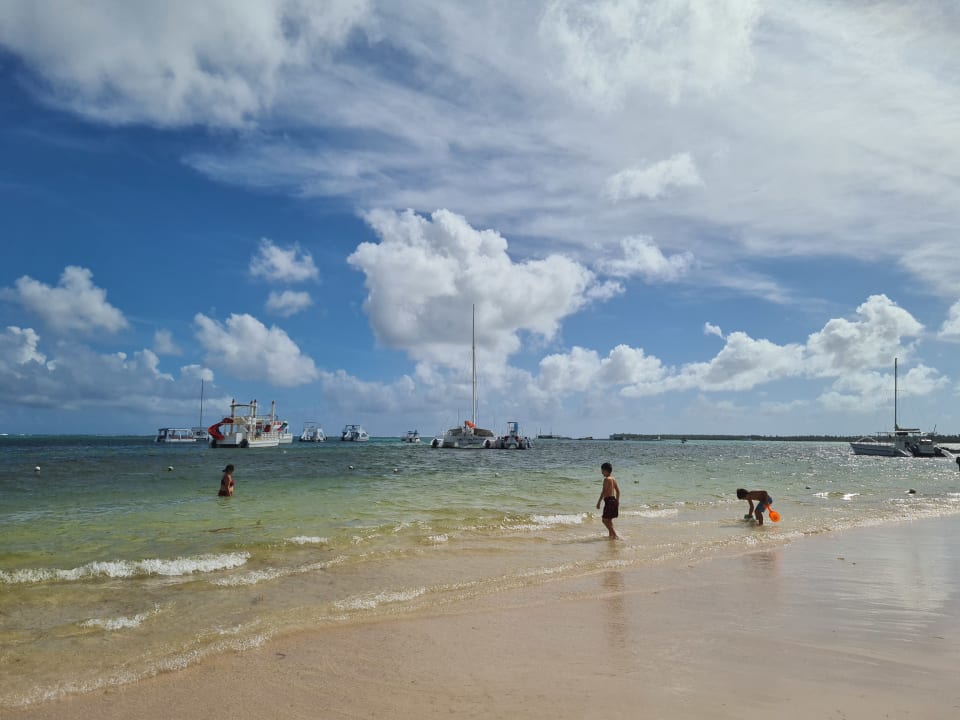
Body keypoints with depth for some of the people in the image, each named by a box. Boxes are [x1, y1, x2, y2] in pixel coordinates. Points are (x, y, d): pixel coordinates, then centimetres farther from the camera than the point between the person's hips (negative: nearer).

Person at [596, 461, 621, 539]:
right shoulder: (613, 479, 12)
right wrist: (617, 501, 25)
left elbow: (603, 492, -19)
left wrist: (599, 502, -15)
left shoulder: (606, 479, -14)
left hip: (608, 500, -9)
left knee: (605, 520, -4)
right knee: (609, 519, 21)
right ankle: (611, 535, 30)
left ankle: (615, 535, -10)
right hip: (614, 500, 9)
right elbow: (618, 491, 17)